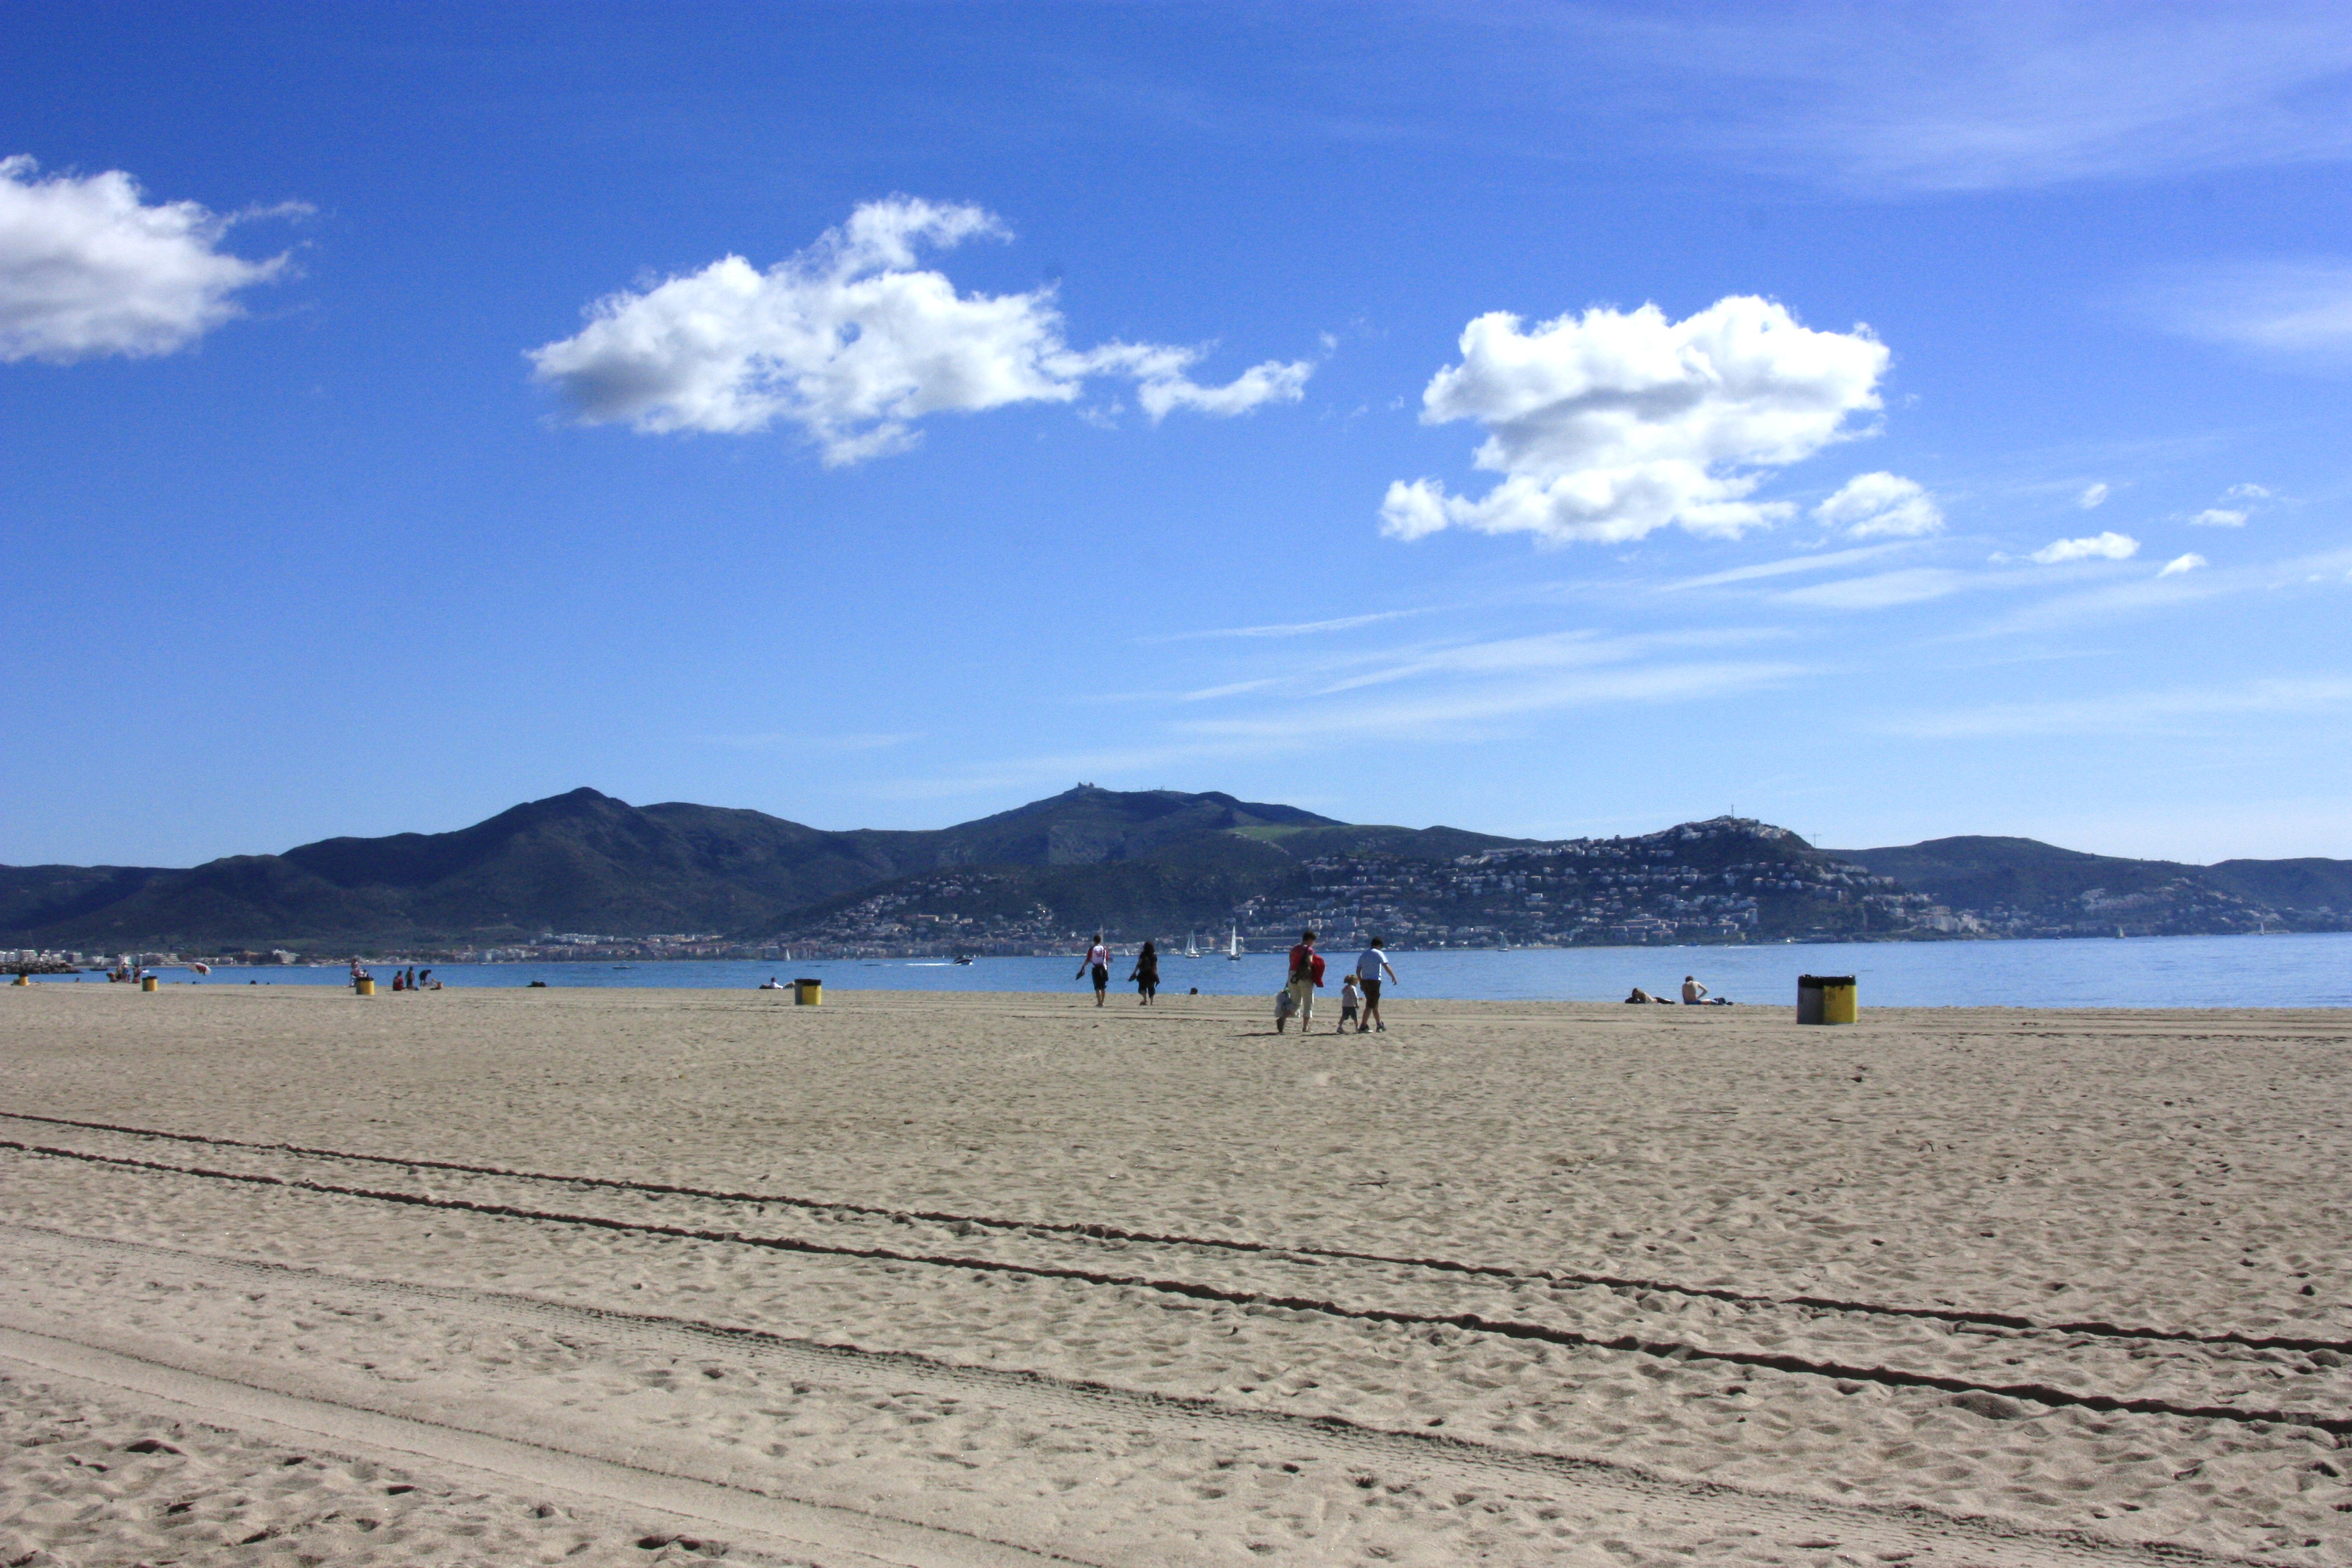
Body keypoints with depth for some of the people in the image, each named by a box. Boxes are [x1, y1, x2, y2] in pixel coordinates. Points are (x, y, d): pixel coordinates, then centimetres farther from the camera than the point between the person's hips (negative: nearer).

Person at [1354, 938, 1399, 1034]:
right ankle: (1363, 1026, -13)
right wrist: (1394, 977, -5)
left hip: (1365, 981, 7)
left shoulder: (1364, 954, 14)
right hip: (1374, 981, -7)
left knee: (1375, 1004, 19)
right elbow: (1386, 967, -12)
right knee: (1371, 1005, -5)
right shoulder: (1379, 953, -3)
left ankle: (1379, 1025, 28)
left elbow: (1358, 971, 11)